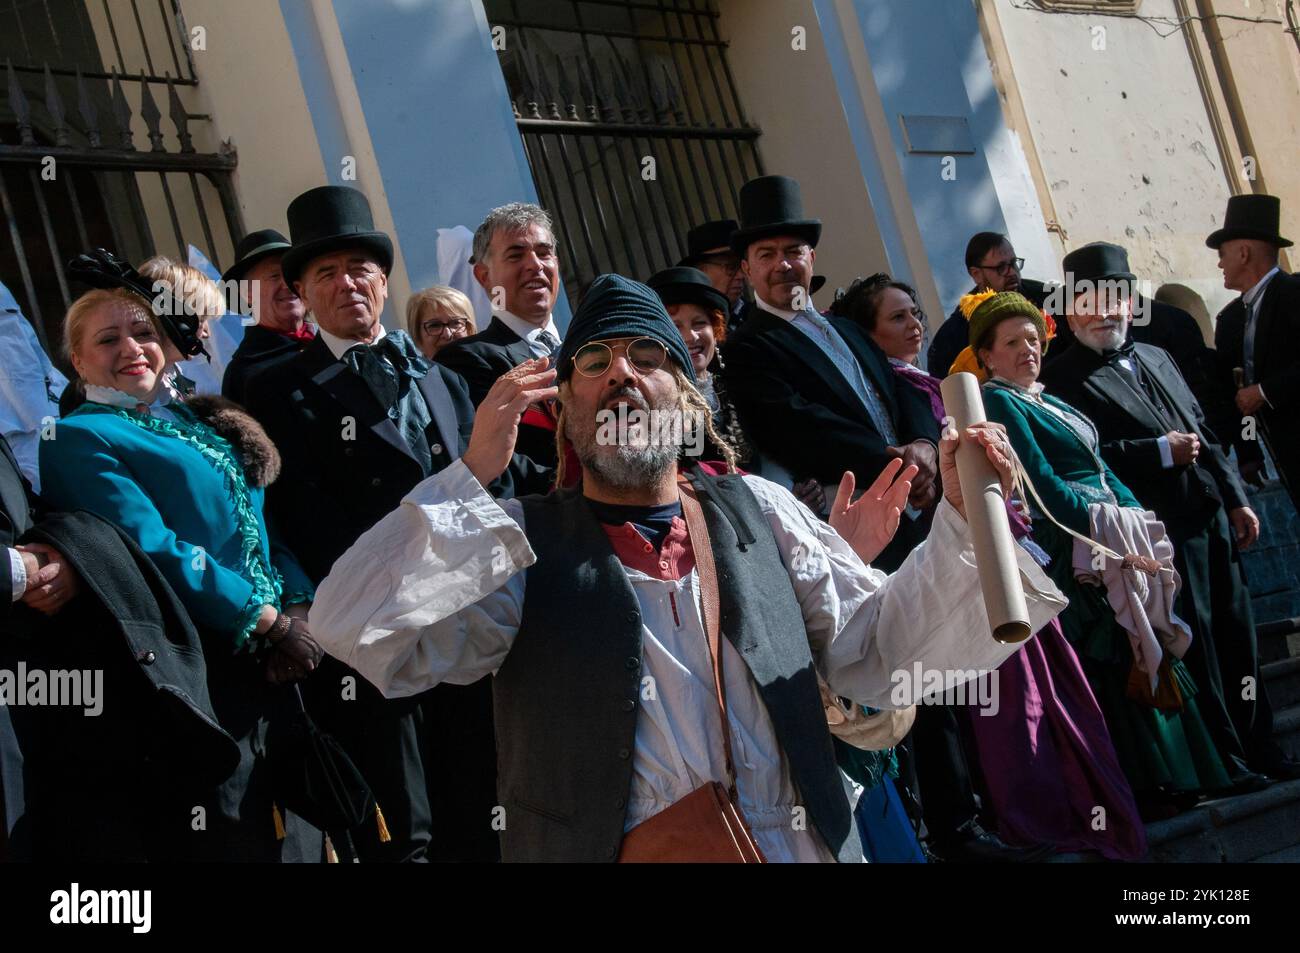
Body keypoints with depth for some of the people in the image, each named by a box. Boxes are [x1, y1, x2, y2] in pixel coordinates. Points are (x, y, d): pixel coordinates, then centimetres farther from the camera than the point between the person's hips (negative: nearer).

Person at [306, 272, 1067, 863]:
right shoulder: (518, 542, 7)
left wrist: (961, 519, 1)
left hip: (801, 844, 3)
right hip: (605, 847, -3)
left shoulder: (759, 511, 16)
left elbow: (879, 652, 12)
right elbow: (354, 629, -4)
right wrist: (473, 476, -8)